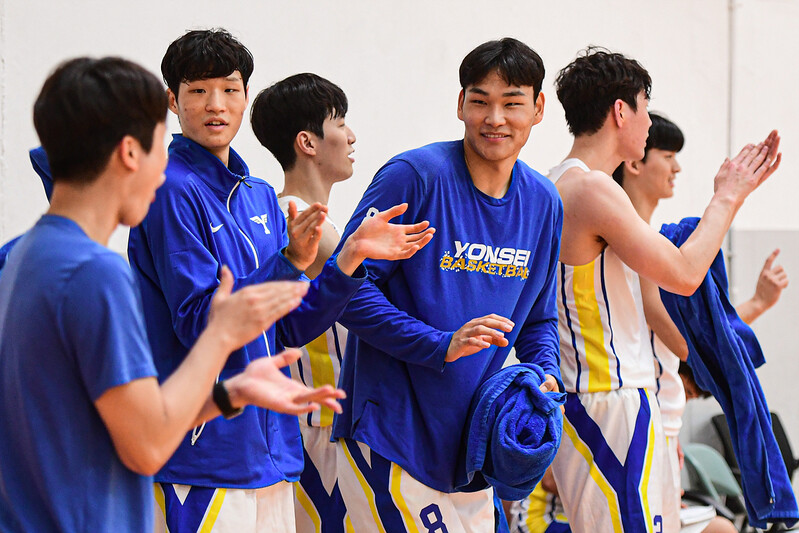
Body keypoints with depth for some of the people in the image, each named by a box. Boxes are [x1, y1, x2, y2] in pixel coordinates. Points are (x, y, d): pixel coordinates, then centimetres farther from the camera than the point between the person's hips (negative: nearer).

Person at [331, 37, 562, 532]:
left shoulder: (543, 202, 8)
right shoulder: (416, 176, -13)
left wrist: (545, 376, -3)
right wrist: (441, 345, -24)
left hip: (471, 445, 7)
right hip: (390, 437, -7)